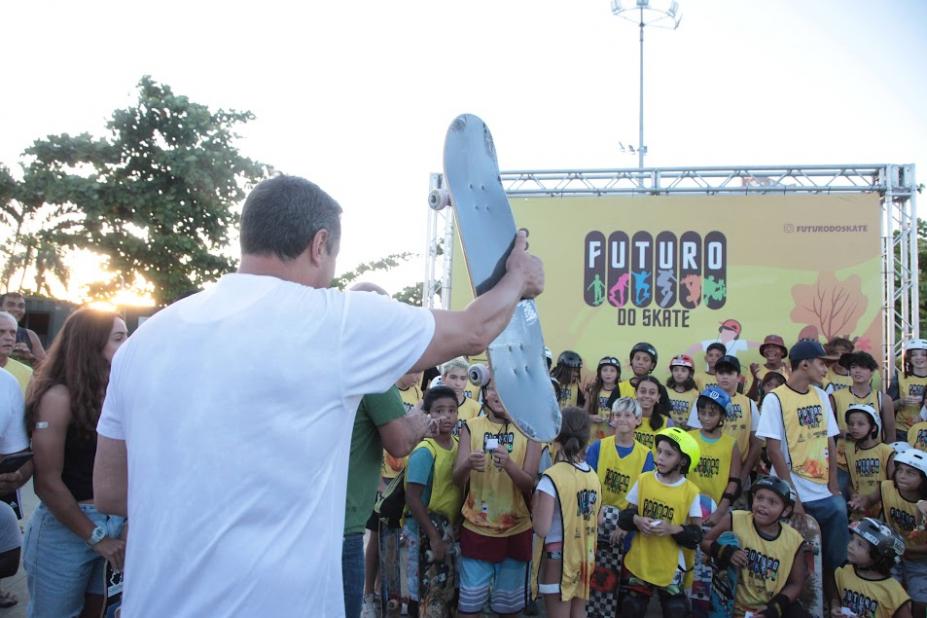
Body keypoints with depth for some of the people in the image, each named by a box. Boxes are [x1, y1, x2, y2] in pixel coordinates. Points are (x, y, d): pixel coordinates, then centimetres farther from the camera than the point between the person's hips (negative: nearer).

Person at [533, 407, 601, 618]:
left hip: (559, 558, -6)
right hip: (584, 558, 6)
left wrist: (536, 501, -5)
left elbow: (542, 529, -20)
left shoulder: (552, 477, -18)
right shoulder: (593, 476, 1)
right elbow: (596, 523, 10)